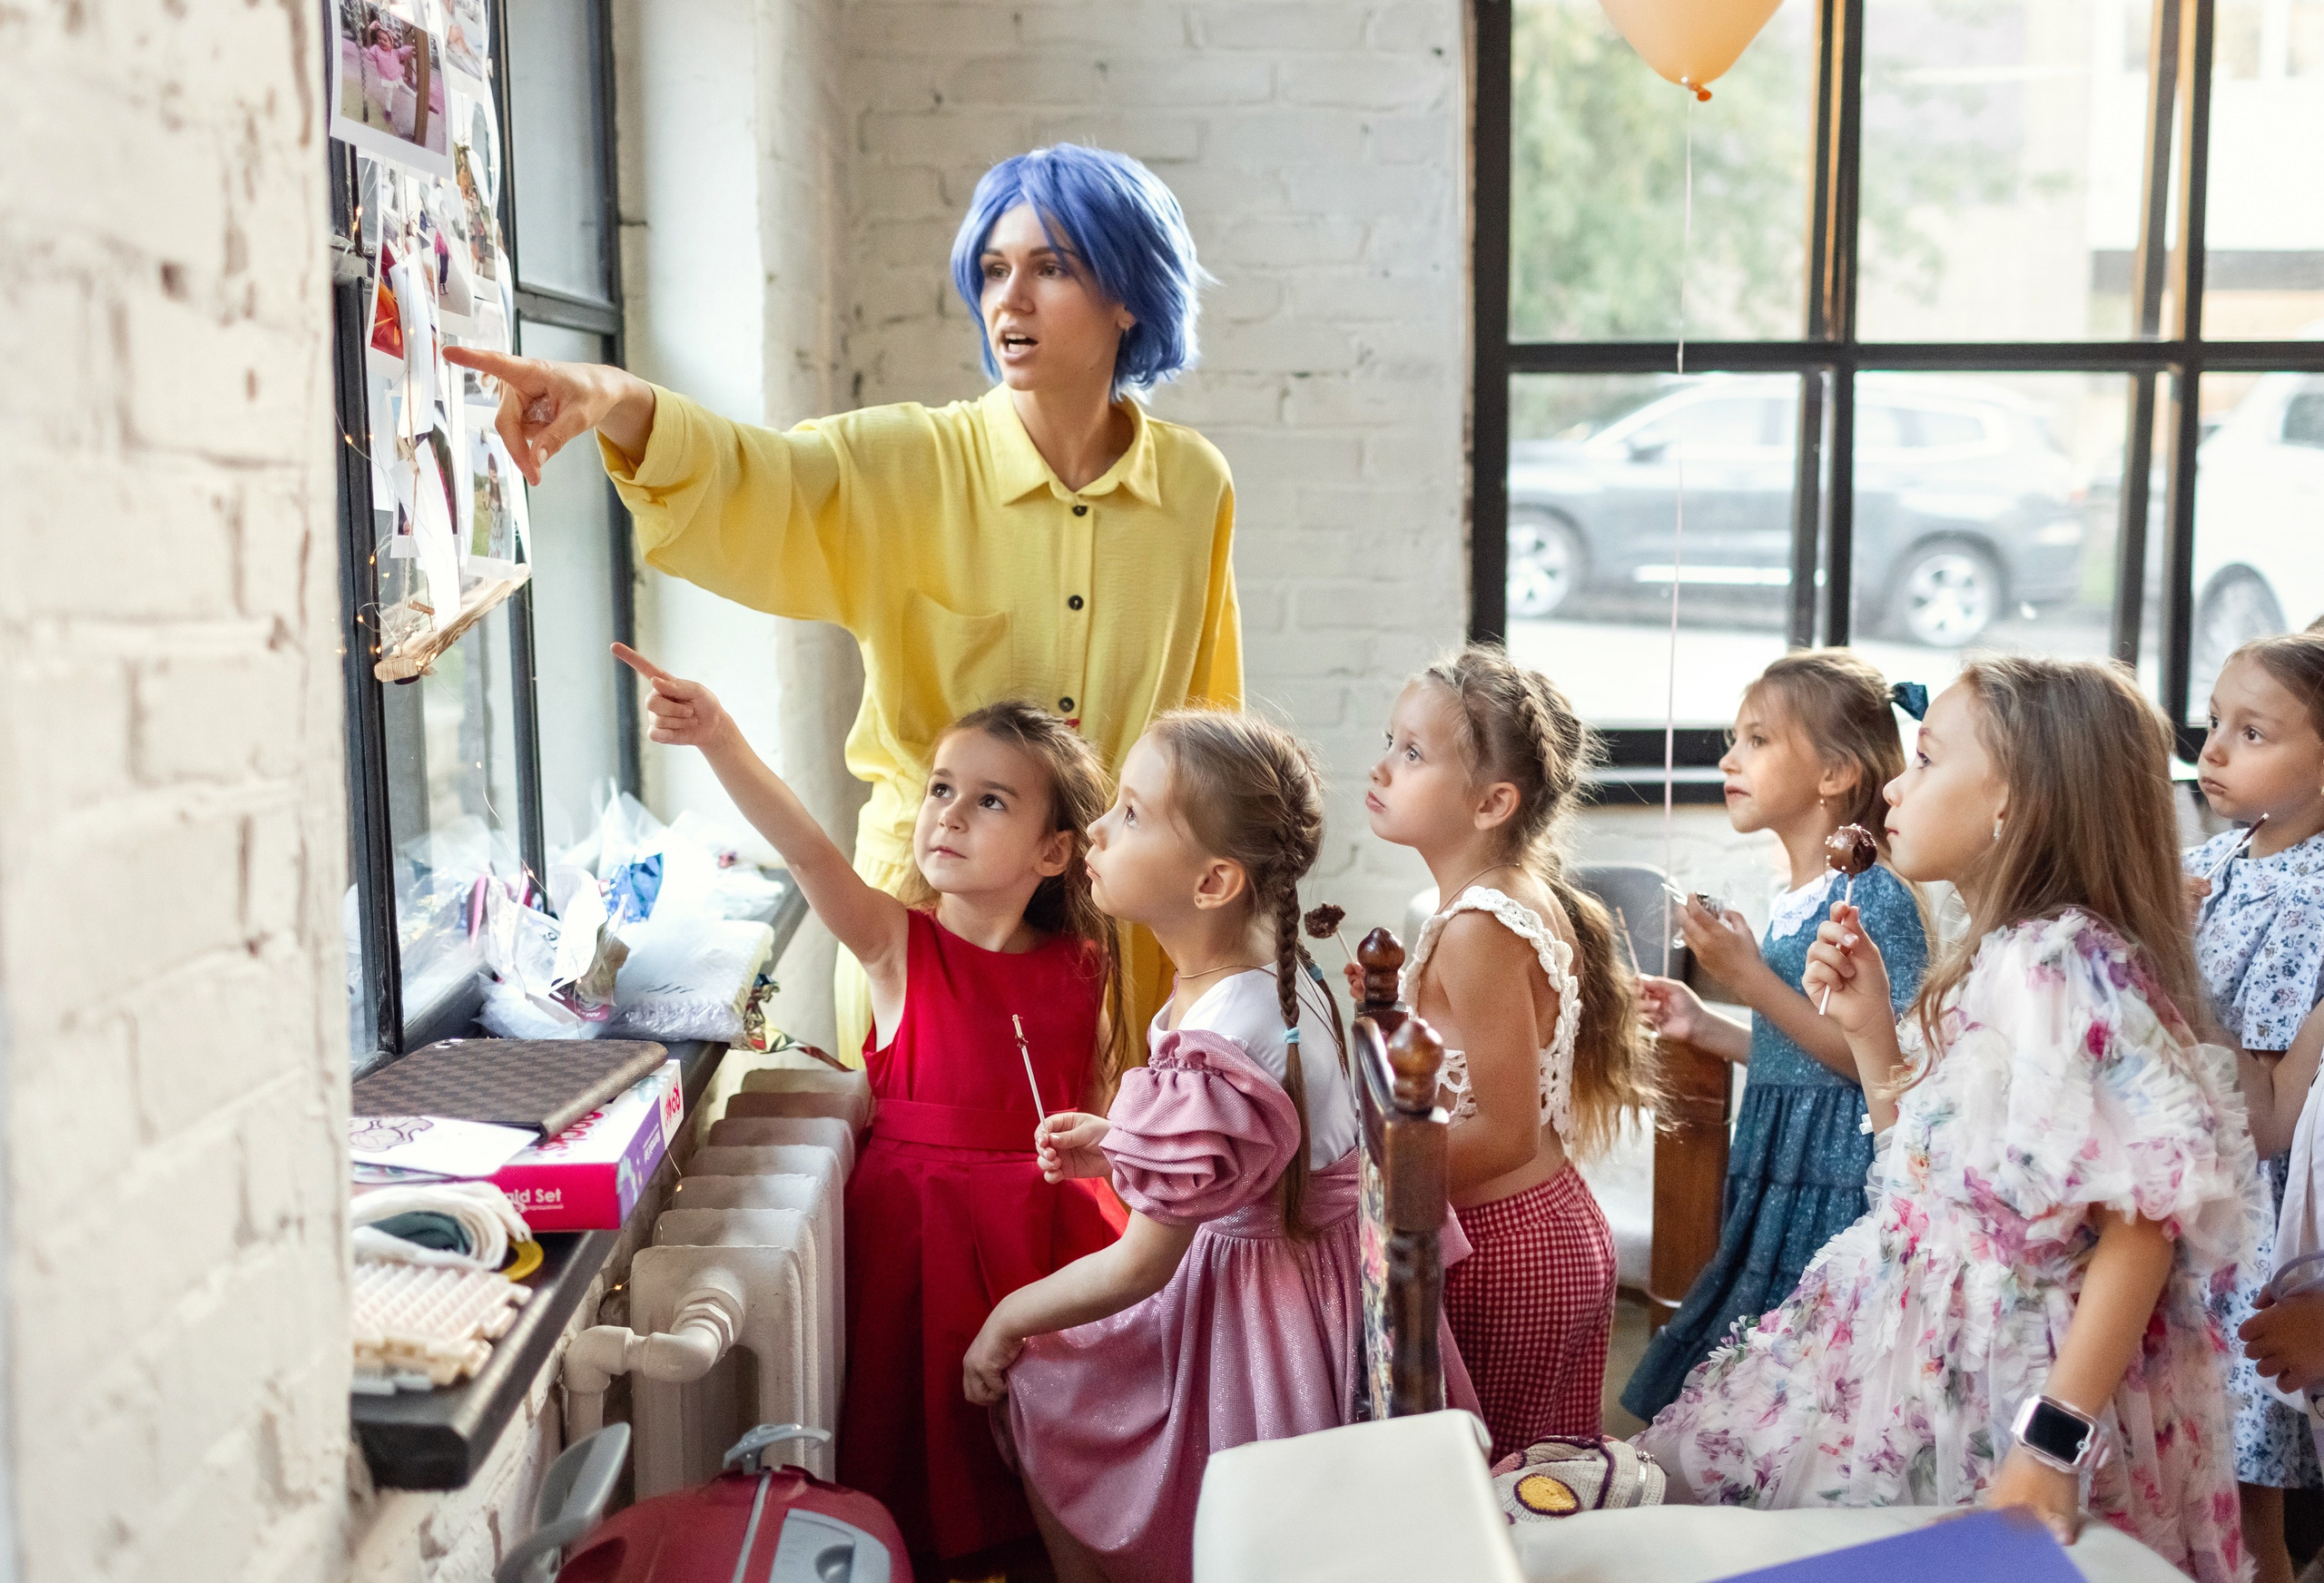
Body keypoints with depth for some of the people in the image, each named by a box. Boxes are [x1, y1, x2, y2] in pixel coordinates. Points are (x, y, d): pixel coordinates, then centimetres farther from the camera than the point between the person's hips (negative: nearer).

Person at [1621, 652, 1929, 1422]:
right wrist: (1708, 1028, 12)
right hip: (1776, 1183, 9)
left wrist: (1754, 982, -20)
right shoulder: (1794, 900, 13)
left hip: (1839, 1189, -9)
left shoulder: (1878, 895, -13)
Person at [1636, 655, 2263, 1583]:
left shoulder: (2069, 966, -21)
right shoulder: (1995, 961, 7)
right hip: (1928, 1346, 9)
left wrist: (2053, 1445, -26)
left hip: (2011, 1379, -9)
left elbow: (2146, 1221, -24)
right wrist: (1871, 1027, 3)